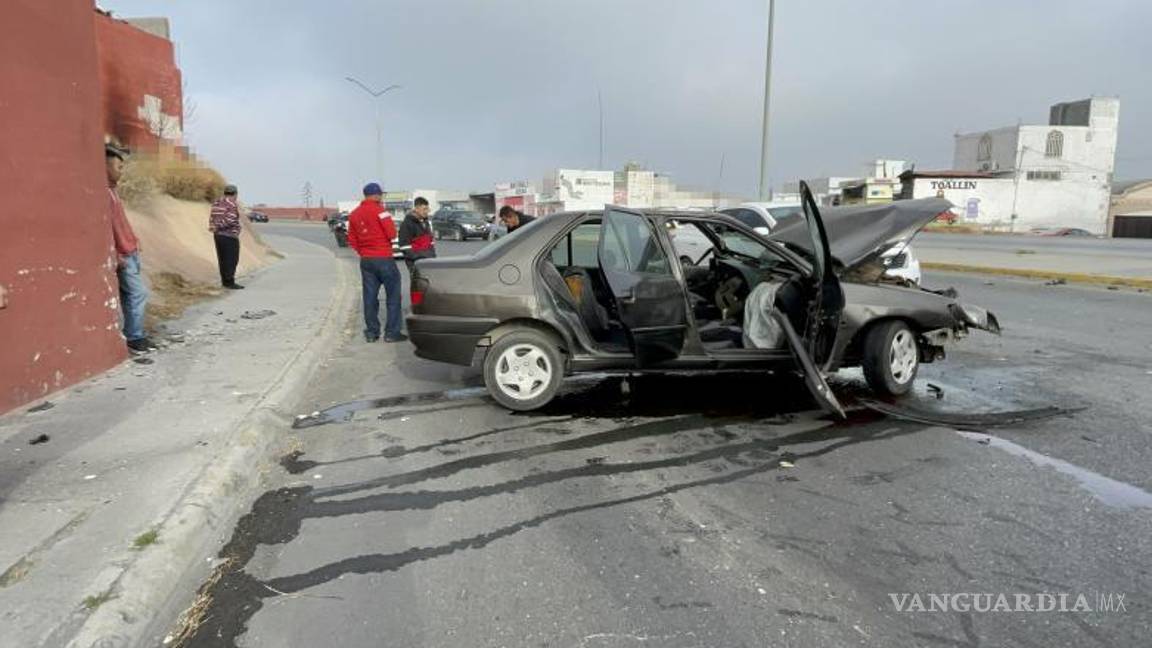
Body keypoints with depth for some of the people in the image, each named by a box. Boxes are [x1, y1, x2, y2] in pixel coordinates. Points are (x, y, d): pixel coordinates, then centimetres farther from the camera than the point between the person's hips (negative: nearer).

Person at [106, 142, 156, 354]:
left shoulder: (111, 190, 16)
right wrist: (114, 255, -21)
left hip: (129, 251, 10)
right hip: (122, 254, -10)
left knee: (129, 295, 11)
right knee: (138, 293, -8)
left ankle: (133, 335, 17)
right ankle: (134, 337, -1)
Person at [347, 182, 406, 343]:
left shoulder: (354, 214, 10)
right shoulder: (380, 210, -10)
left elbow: (352, 240, 11)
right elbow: (392, 234, -14)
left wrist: (363, 253, 17)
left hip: (365, 260, 6)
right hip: (383, 259, -6)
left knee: (370, 297, 10)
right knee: (393, 295, 2)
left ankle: (371, 332, 13)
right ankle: (391, 332, 0)